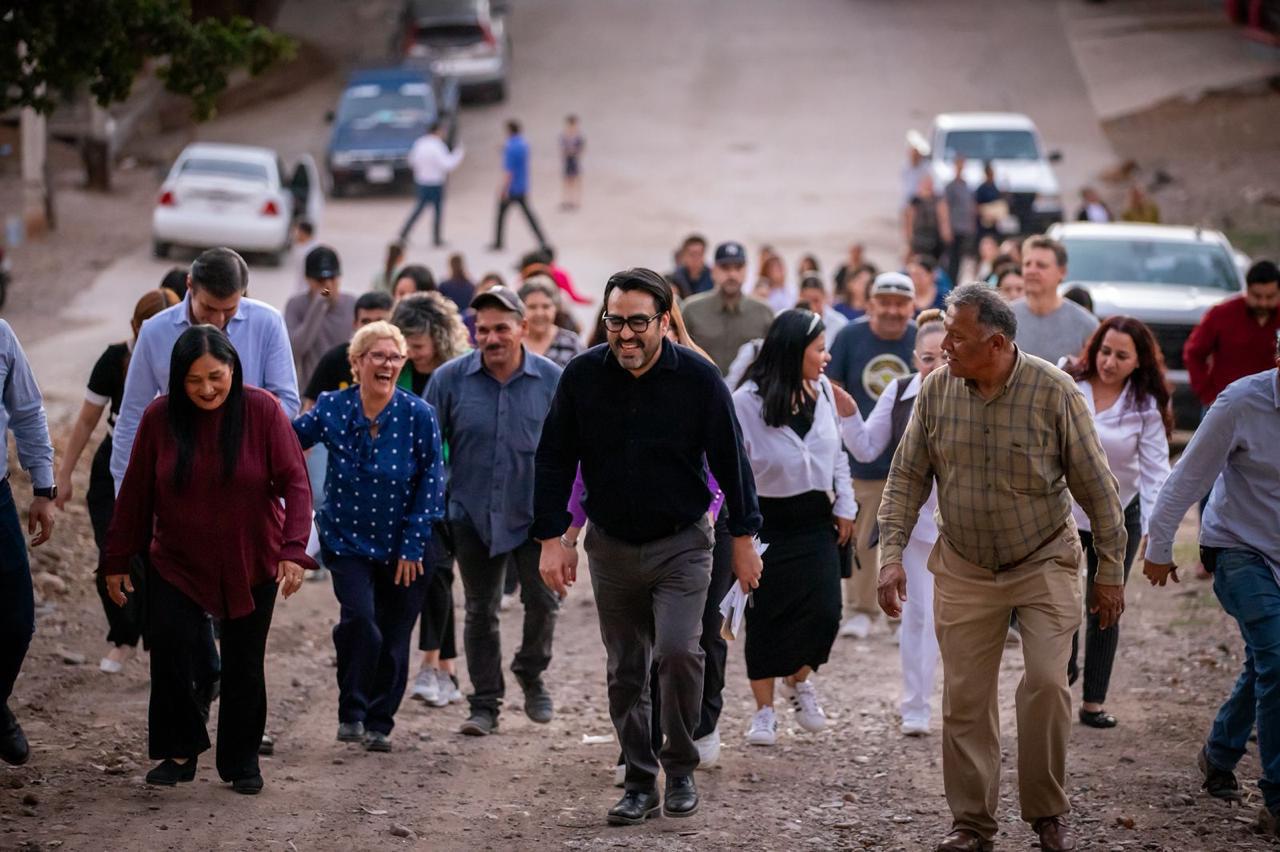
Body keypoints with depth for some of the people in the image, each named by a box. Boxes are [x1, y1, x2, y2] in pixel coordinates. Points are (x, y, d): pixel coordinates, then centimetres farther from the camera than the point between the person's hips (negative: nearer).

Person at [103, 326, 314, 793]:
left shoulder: (262, 411, -13)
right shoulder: (159, 418, -9)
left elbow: (295, 483, -13)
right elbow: (135, 494, -1)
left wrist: (294, 550, -24)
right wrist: (117, 560, 3)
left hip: (251, 566, -1)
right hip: (176, 563, 1)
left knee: (243, 666, 7)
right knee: (170, 656, -9)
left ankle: (242, 761, 23)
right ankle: (180, 751, 11)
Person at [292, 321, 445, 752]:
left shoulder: (419, 416, -10)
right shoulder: (331, 409, -7)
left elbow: (430, 485, -6)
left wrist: (412, 547, -7)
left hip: (401, 547, 0)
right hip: (347, 540, 0)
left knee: (393, 639, 6)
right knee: (360, 620, -20)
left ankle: (380, 722, 25)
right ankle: (351, 713, -3)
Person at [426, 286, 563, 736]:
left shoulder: (552, 380, -4)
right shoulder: (450, 379, -5)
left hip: (535, 513, -1)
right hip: (474, 515, 1)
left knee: (543, 599, -7)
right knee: (480, 611, 7)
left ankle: (531, 673, 22)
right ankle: (485, 705, 17)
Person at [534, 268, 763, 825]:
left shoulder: (698, 378, -12)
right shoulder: (582, 376, -7)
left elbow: (730, 460, -4)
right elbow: (555, 460, 0)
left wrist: (743, 539, -1)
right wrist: (552, 539, -4)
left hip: (681, 543, -3)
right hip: (611, 545, 3)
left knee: (677, 651, -17)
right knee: (625, 672, 7)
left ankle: (681, 768, 3)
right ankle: (640, 783, 19)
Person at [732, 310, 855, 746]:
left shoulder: (823, 390, 1)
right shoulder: (747, 401, -16)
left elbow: (837, 452, 13)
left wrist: (844, 505, 11)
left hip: (815, 518, 4)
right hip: (768, 521, -4)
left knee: (824, 610, -3)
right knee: (766, 618, 2)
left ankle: (798, 679, 26)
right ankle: (764, 709, 16)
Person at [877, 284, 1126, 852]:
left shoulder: (1053, 391, -14)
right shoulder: (937, 390, -6)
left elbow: (1095, 485, -7)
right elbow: (907, 477, 2)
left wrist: (1111, 572, -4)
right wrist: (891, 554, -6)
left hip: (1043, 562, -3)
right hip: (963, 567, 3)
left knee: (1046, 683, -13)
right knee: (965, 697, 3)